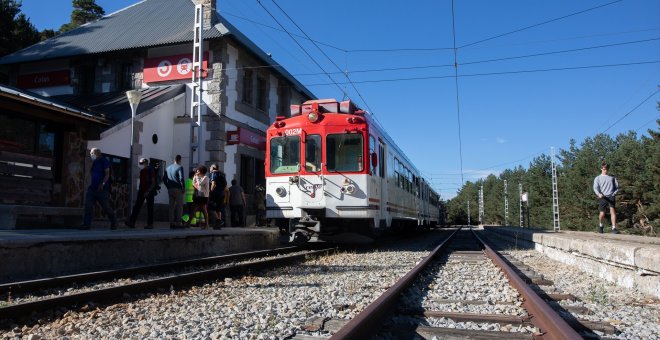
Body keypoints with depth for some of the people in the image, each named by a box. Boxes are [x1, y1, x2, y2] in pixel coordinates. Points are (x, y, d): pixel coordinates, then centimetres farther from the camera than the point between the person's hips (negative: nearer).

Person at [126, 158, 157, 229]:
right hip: (142, 191, 7)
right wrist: (139, 189, 13)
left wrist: (148, 191, -19)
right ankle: (132, 222, -3)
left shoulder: (151, 171, -9)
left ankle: (150, 224, 5)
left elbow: (153, 183, -12)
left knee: (150, 208, -1)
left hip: (149, 192, -7)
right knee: (137, 207, -1)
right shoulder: (142, 171, 12)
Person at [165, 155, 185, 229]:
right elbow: (181, 178, -18)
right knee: (179, 206, -1)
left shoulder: (168, 168, 14)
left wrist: (168, 187, 16)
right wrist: (183, 187, -9)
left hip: (170, 189, 6)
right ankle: (178, 223, -4)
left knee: (171, 206, 8)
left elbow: (165, 179, 13)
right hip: (178, 189, -6)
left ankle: (171, 223, 9)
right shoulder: (179, 167, -7)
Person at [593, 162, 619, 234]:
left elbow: (617, 186, 20)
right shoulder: (598, 178, 10)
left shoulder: (612, 177, 17)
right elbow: (595, 187, -4)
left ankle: (614, 228, -19)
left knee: (612, 211, -17)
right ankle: (600, 225, 25)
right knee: (602, 213, -3)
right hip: (602, 197, -1)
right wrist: (599, 194, -23)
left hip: (611, 197, 1)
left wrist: (614, 193, 3)